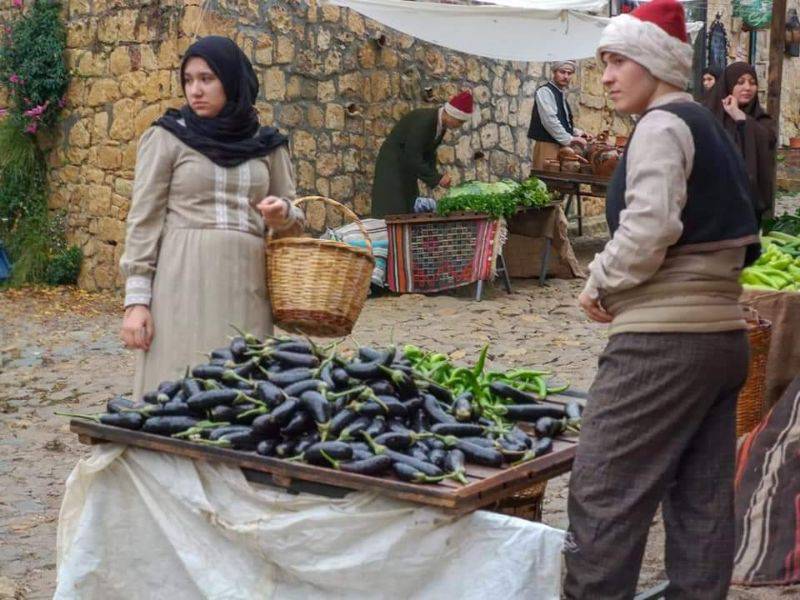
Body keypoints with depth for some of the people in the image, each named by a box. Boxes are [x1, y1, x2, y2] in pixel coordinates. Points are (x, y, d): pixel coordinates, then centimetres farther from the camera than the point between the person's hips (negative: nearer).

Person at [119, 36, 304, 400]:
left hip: (246, 283, 3)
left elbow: (292, 215, 18)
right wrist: (136, 299, -7)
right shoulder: (166, 137, 4)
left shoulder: (266, 144, 12)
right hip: (183, 280, -3)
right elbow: (144, 220, 1)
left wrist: (282, 214, -7)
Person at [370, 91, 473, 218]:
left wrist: (436, 177, -2)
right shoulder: (423, 121, -27)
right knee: (393, 216, -12)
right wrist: (437, 178, -23)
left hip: (406, 170, 9)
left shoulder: (441, 122, 0)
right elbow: (412, 158, -28)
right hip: (392, 166, -9)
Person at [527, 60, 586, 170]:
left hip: (561, 146, 9)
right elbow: (550, 121, -19)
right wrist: (569, 139, -14)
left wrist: (577, 133, 13)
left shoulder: (561, 94, 18)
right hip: (548, 147, -9)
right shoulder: (545, 91, -9)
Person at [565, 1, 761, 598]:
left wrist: (601, 284, -8)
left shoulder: (662, 125, -9)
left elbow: (649, 225, -23)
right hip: (724, 333, 10)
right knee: (702, 502, 12)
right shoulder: (713, 129, 18)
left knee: (603, 495, -4)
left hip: (663, 341, -9)